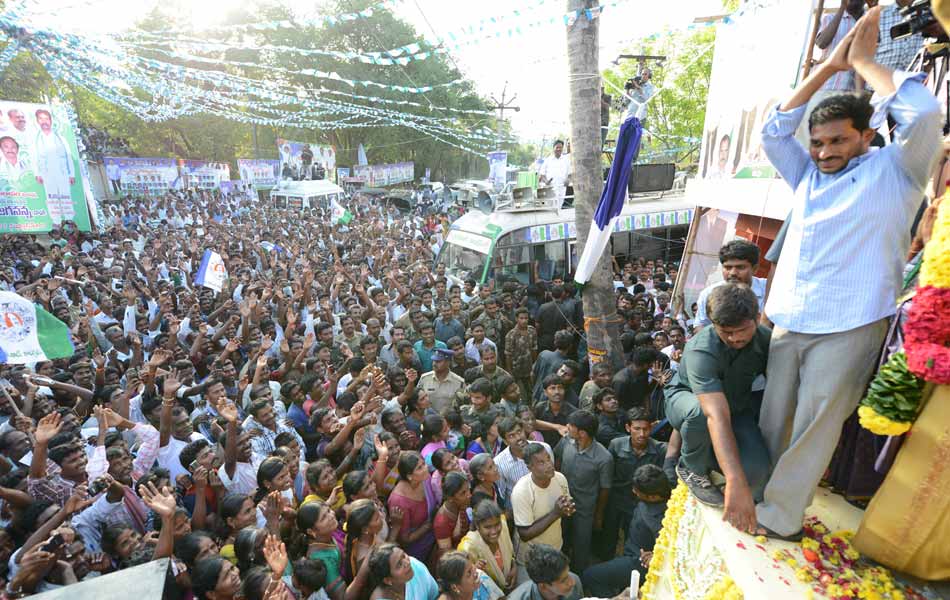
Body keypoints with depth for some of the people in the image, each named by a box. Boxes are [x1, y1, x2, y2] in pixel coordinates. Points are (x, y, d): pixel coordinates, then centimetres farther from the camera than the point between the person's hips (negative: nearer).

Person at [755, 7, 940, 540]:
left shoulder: (894, 171, 5)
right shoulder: (809, 177, 19)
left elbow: (925, 114, -12)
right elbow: (774, 132, 14)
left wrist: (863, 61, 1)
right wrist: (829, 67, 11)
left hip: (848, 329, -5)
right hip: (789, 324, 5)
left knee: (814, 428, -1)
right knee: (771, 420, 9)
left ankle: (780, 517, 10)